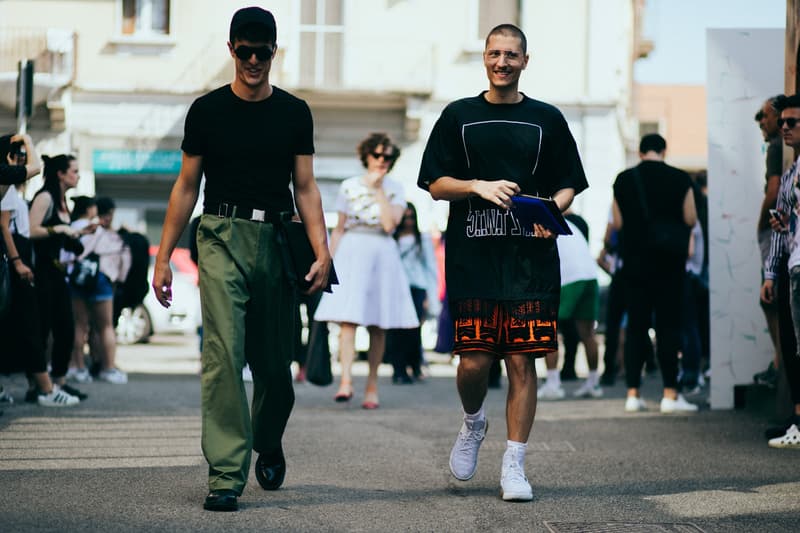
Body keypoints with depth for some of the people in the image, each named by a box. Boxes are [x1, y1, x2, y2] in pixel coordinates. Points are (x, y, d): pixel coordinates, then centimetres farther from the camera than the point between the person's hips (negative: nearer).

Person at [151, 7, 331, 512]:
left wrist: (322, 249, -7)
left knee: (275, 363, 8)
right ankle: (226, 475, -14)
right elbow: (187, 186, 8)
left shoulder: (294, 112, 9)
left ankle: (268, 446, 37)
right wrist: (163, 256, 3)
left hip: (277, 240, 2)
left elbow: (305, 187, 7)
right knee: (224, 354, -14)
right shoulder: (207, 110, 6)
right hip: (223, 238, -2)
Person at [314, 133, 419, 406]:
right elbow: (339, 229, 12)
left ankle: (372, 385, 8)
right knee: (347, 319, -16)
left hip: (382, 255, 1)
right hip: (351, 253, -1)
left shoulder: (395, 189, 7)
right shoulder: (348, 186, 9)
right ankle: (346, 380, -26)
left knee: (378, 326, 2)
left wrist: (378, 189, -8)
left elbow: (390, 224, -8)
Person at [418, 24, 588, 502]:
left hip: (531, 260, 0)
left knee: (522, 362, -3)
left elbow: (569, 185, 12)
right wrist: (478, 186, -11)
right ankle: (474, 423, 28)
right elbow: (435, 185, 7)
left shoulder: (546, 119, 10)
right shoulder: (459, 117, 9)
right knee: (473, 362, -4)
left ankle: (514, 466, 6)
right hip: (473, 259, 0)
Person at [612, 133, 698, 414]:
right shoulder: (680, 179, -4)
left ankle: (633, 393, 3)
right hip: (670, 261, -2)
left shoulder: (624, 180, 1)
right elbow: (690, 219, -3)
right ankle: (670, 394, -5)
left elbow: (618, 223, 2)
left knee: (636, 325, 7)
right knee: (668, 324, 0)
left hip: (635, 261, 2)